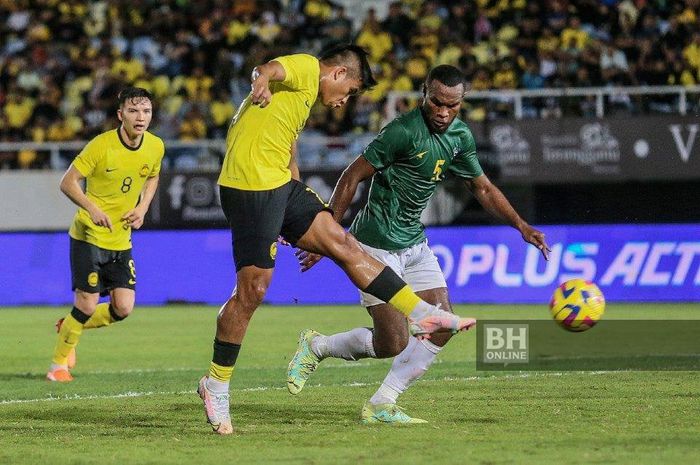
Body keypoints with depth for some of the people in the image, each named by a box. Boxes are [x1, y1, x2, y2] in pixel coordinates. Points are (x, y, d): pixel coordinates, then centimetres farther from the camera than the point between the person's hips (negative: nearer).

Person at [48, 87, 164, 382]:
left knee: (123, 308, -2)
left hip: (121, 240, 5)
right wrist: (93, 209, -29)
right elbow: (68, 183, -14)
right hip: (88, 236, -5)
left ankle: (68, 327, 26)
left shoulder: (155, 147, -2)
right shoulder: (101, 146, -18)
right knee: (87, 305, -8)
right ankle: (58, 364, 14)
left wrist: (142, 208, 1)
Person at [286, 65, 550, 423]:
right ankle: (316, 346, 14)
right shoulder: (404, 131, -21)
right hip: (377, 243, -8)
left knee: (443, 327, -3)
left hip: (414, 243, 8)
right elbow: (352, 177, -15)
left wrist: (521, 225, 5)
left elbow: (483, 188, 17)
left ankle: (380, 406, 5)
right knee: (392, 343, -11)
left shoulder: (460, 137, 4)